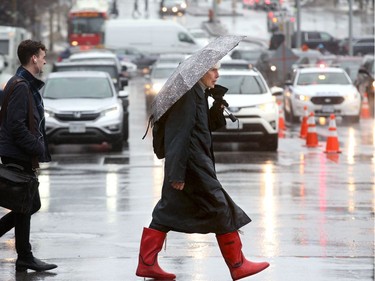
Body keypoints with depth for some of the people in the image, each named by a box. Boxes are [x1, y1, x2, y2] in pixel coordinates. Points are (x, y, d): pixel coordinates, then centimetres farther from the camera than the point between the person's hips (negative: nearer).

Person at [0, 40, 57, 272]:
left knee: (29, 205, 13)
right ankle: (25, 258, 4)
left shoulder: (28, 85, 16)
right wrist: (37, 149, -19)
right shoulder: (20, 86, -16)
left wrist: (39, 149, 14)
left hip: (22, 156, 10)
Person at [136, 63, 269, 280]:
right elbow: (180, 134, -20)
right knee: (221, 211, -2)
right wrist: (177, 173, -23)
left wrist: (217, 111, 4)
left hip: (194, 163, 10)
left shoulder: (199, 93, 15)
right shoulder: (189, 94, -16)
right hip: (191, 165, -10)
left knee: (167, 213, 9)